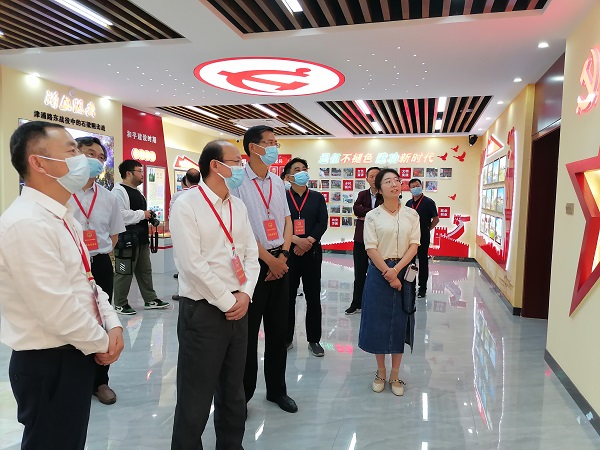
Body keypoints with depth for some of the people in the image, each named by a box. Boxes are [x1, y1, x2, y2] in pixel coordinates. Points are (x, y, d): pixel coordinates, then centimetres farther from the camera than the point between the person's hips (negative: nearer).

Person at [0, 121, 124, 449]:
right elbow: (57, 309, -27)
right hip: (47, 363, -9)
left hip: (73, 355, 9)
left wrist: (112, 325, -1)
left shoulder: (62, 217, 7)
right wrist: (102, 342, -12)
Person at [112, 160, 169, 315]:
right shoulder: (119, 191, -14)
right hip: (127, 239, -10)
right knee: (124, 273, 0)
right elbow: (120, 215, -26)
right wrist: (142, 214, -17)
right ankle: (120, 304, 13)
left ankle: (150, 299, 26)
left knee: (145, 270, 16)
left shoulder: (137, 192, 18)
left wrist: (149, 217, 11)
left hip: (141, 238, 10)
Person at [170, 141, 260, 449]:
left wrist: (244, 295, -6)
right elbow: (192, 264, -18)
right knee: (196, 397, 7)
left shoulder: (238, 206, 9)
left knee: (233, 392, 19)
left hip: (238, 308, 6)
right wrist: (226, 302, -13)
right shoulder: (187, 205, -11)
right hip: (203, 310, -6)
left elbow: (251, 254, 9)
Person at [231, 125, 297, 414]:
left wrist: (284, 254, -2)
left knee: (279, 328, 14)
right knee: (247, 330, 5)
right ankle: (242, 393, 23)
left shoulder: (278, 183, 11)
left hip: (280, 262, 6)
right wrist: (269, 259, -12)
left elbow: (287, 220, 13)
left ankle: (277, 389, 30)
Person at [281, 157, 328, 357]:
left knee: (313, 297, 5)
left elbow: (322, 223, 0)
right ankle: (286, 338, 20)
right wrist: (296, 241, -16)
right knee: (288, 296, 7)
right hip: (288, 252, -1)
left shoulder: (317, 197, 10)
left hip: (312, 252, 1)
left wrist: (308, 242, -12)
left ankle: (314, 339, 15)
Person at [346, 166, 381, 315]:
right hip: (361, 239, 3)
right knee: (359, 273, 9)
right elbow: (356, 209, -10)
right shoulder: (362, 194, 9)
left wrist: (367, 216, -12)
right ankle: (356, 304, 19)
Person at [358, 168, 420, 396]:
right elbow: (371, 249, -8)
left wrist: (396, 270, -15)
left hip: (403, 272, 2)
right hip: (379, 272, -1)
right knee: (378, 321, 6)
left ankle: (395, 375, 25)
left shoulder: (411, 215, 4)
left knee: (399, 322, 8)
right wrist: (388, 274, -15)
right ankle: (381, 373, 25)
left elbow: (414, 245, -3)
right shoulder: (372, 216, -2)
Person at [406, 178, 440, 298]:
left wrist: (427, 229, -1)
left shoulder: (428, 202, -6)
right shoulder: (409, 203, 9)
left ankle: (422, 288, 12)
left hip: (423, 237, -5)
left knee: (423, 261, 3)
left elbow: (436, 219, -4)